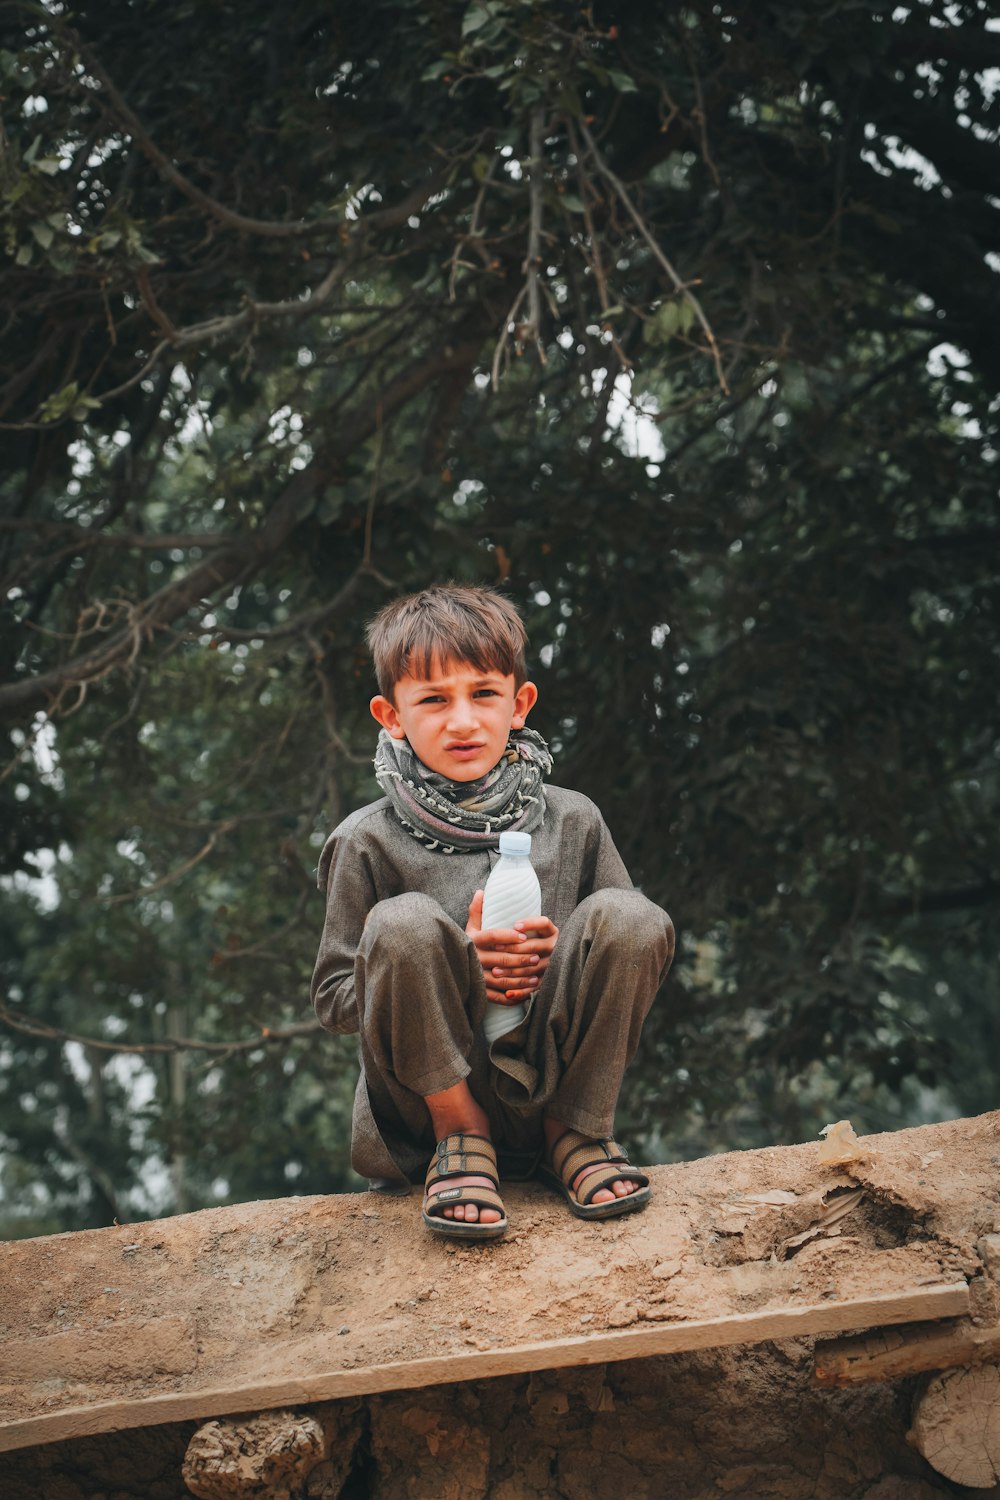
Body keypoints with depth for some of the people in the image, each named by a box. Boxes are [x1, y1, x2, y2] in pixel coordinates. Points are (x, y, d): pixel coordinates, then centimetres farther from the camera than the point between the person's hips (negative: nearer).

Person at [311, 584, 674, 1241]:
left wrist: (559, 960, -14)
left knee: (630, 915, -19)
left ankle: (577, 1131, -4)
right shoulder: (369, 841, -2)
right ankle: (460, 1132, -10)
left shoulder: (573, 822, 5)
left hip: (554, 1080, 2)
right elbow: (334, 996, -1)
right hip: (433, 1086, -2)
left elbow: (632, 951, 10)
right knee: (402, 922, -28)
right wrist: (460, 969, -16)